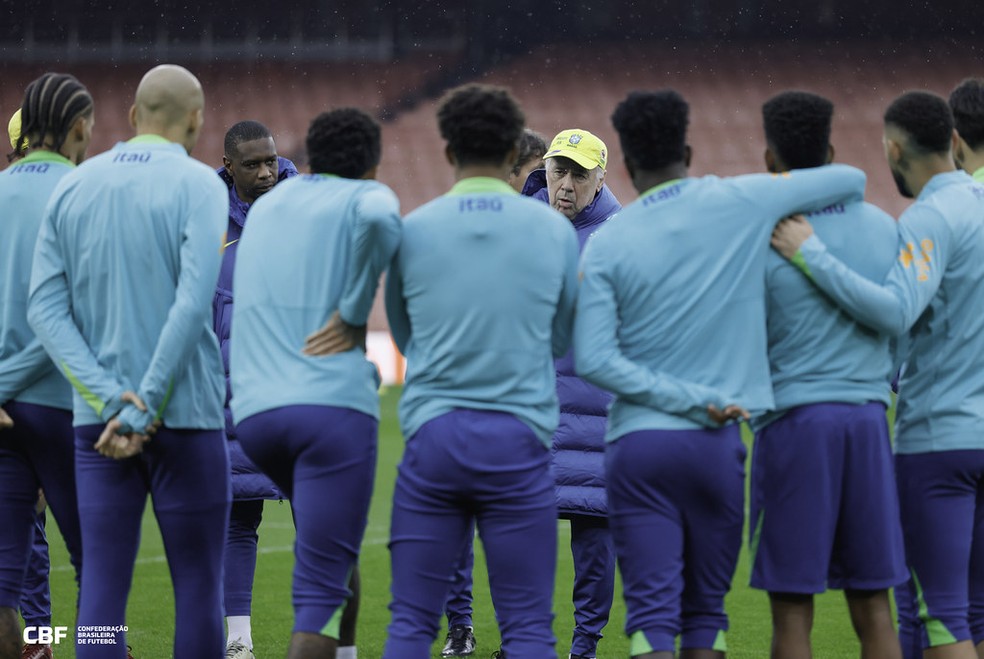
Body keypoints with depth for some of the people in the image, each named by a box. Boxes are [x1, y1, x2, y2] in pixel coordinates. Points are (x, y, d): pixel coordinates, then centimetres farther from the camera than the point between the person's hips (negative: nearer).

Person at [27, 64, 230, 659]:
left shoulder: (72, 188, 8)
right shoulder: (198, 186, -5)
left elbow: (46, 308, 0)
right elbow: (193, 304, -17)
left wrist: (110, 397, -8)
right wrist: (144, 407, -15)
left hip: (97, 418, 4)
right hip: (185, 412, -4)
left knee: (102, 587, 2)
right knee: (199, 584, 3)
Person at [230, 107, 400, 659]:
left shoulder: (267, 206, 23)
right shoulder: (365, 197, 4)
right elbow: (378, 218, -21)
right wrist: (356, 314, -11)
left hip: (254, 411, 6)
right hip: (333, 403, -6)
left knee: (332, 545, 27)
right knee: (322, 589, -8)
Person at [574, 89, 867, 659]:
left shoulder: (606, 244, -1)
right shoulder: (740, 203, -1)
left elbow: (591, 359, -9)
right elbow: (852, 180, 12)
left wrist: (692, 400, -8)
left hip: (637, 442, -1)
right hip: (715, 444, 1)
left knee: (652, 612, -3)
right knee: (706, 608, 12)